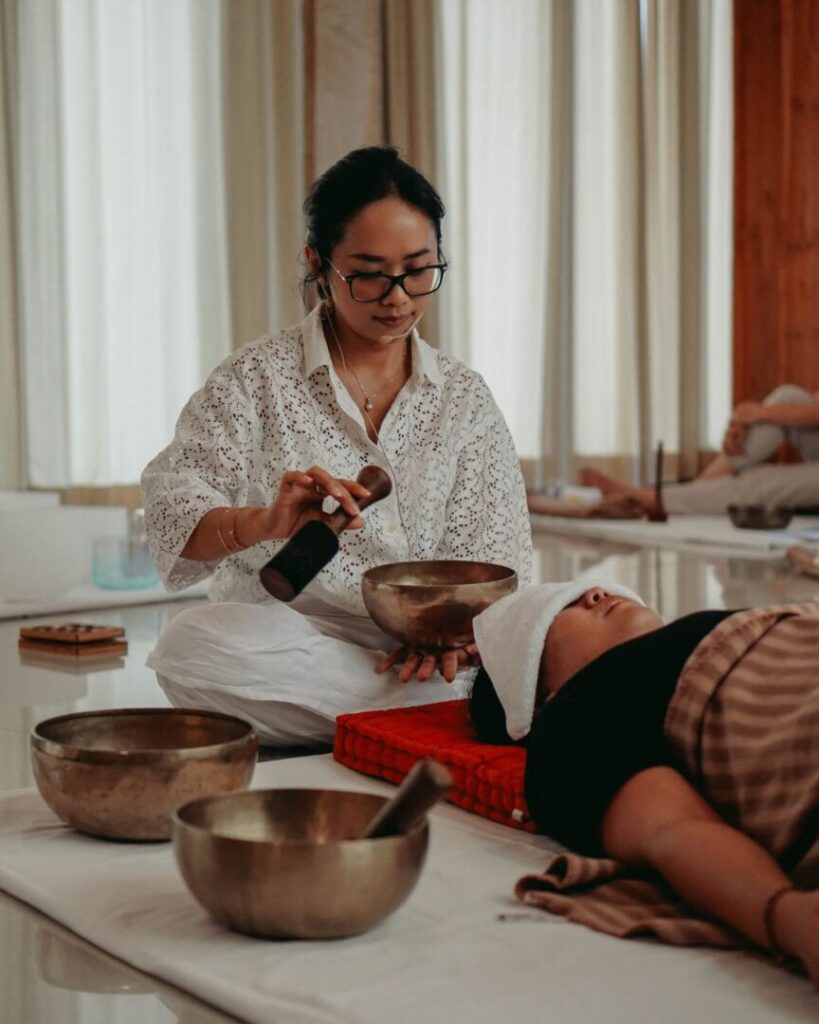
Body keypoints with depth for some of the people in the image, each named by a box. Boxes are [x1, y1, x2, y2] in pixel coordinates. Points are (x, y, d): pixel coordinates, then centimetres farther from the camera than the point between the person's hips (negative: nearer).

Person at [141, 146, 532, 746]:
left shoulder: (466, 399, 13)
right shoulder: (258, 378, 6)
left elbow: (497, 562, 6)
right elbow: (173, 507, -6)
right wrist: (264, 524, -29)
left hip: (429, 661, 0)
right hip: (288, 643, 0)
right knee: (191, 646, -35)